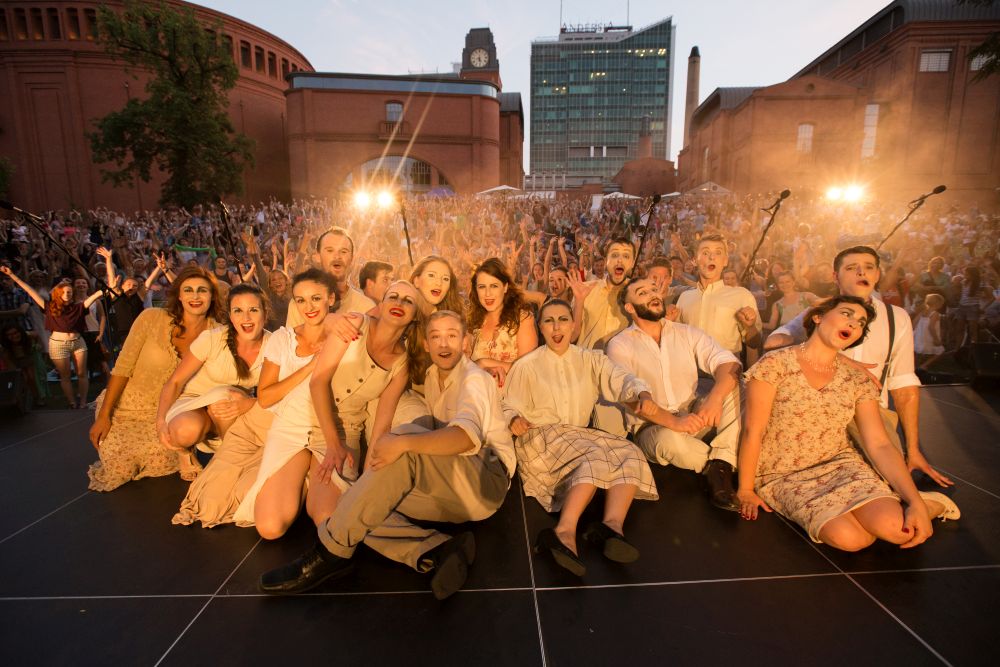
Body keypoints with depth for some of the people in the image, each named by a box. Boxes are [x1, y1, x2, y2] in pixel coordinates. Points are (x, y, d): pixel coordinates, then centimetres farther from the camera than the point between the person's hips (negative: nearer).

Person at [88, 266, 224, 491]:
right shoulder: (152, 318, -16)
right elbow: (123, 368, -12)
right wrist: (103, 416, -11)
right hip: (127, 406, -1)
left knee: (163, 465, -14)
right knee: (120, 472, -7)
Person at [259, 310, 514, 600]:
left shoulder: (474, 378, -10)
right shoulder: (431, 377, 16)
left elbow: (467, 436, -30)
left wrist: (403, 442, -37)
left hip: (488, 481, -7)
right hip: (454, 490, 8)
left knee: (404, 454, -32)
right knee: (367, 508, -9)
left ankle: (331, 553, -19)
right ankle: (437, 554, -24)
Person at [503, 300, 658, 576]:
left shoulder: (591, 360, 15)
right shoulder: (526, 366, 9)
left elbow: (621, 380, -1)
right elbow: (510, 408, 6)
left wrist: (643, 395, -23)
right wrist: (515, 420, -19)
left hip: (580, 436, 4)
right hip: (541, 438, -4)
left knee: (630, 454, -22)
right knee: (596, 458, -31)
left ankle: (612, 524, -41)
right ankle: (565, 531, -47)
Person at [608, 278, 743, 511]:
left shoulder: (687, 333, 6)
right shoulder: (620, 345, -3)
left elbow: (728, 363, -9)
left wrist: (715, 397, -31)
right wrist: (673, 421, -31)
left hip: (695, 417, 4)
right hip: (652, 426, -3)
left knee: (736, 385, -18)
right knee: (669, 440, -37)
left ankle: (720, 466, -21)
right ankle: (721, 465, -6)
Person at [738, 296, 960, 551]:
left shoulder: (857, 380, 3)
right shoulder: (775, 365, -11)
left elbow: (879, 445, -1)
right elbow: (753, 432, -11)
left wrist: (916, 503, -14)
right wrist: (745, 490, -9)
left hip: (841, 464, 4)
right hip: (784, 477, -4)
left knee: (895, 527, -25)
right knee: (849, 537, -29)